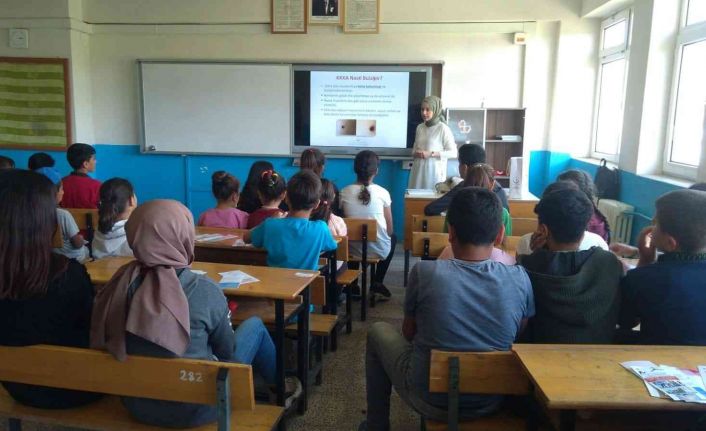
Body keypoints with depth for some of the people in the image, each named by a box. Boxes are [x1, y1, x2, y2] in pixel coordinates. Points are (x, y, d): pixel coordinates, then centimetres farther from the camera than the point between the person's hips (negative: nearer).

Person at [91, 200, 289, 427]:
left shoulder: (120, 284, -13)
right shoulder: (204, 290, -25)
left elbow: (102, 344, 5)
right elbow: (227, 351, -8)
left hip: (136, 404, 5)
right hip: (194, 409, -4)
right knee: (254, 326, 14)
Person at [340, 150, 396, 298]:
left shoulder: (344, 192, -8)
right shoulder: (383, 193, -12)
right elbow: (389, 229, -4)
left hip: (354, 250, 2)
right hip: (379, 250, -1)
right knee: (392, 237, 32)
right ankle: (377, 282, 28)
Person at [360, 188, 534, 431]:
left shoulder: (425, 273, -20)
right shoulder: (520, 279, -14)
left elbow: (409, 334, -3)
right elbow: (517, 337, 3)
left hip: (430, 402, -3)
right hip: (491, 404, 3)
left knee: (378, 331, 21)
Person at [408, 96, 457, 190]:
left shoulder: (443, 128, -6)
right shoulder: (420, 127, 10)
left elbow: (453, 153, -8)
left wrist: (431, 154, -14)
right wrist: (416, 153, -2)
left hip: (434, 171, -4)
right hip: (418, 170, 5)